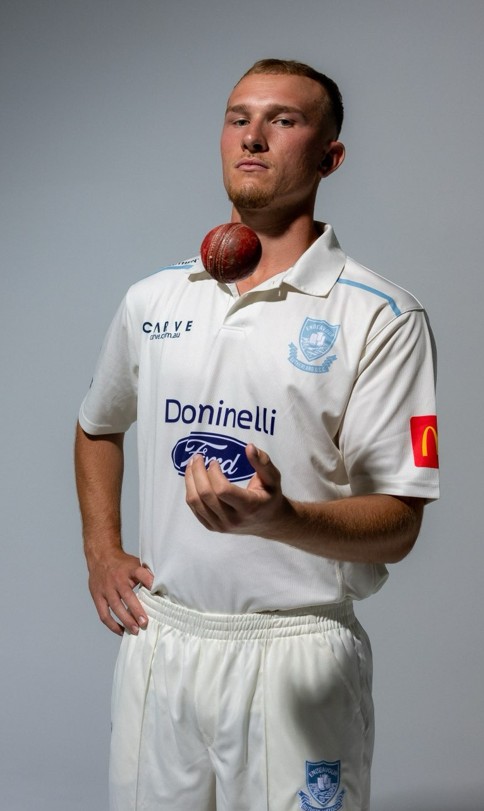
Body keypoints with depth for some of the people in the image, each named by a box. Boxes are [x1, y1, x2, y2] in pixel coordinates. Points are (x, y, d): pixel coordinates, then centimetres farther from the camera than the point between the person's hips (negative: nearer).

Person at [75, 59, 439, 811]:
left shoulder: (381, 317, -9)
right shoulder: (153, 299, 6)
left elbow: (397, 525, -12)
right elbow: (97, 428, 23)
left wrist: (279, 518, -29)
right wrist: (101, 552, 11)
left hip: (295, 653, -4)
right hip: (156, 638, 4)